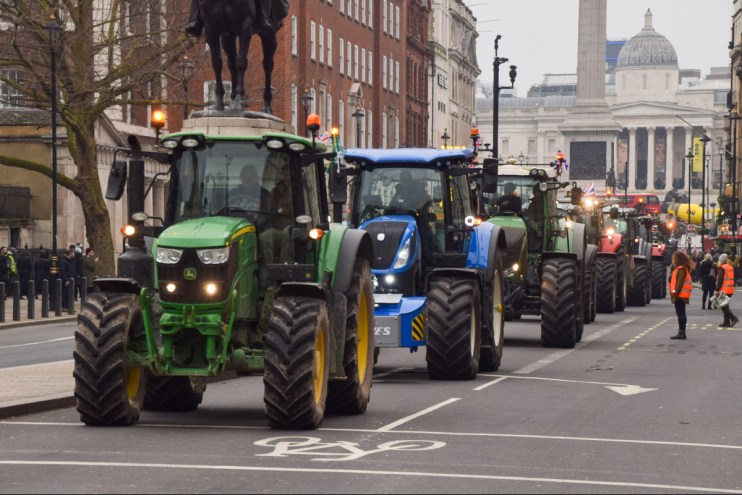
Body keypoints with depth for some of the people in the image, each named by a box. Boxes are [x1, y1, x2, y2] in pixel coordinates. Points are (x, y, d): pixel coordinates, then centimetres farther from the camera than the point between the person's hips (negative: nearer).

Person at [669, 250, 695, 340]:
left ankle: (681, 332, -9)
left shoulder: (681, 269, -14)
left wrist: (675, 294, -21)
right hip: (680, 295, 10)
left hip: (680, 295, -10)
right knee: (680, 313, 13)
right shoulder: (678, 268, 17)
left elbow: (680, 283, -20)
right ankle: (681, 332, 17)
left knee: (681, 313, -9)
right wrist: (674, 294, 16)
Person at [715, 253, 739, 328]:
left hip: (724, 290, -8)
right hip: (730, 290, 8)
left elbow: (720, 280, -15)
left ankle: (734, 318, -17)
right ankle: (726, 322, 13)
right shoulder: (730, 267, 13)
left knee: (724, 306, -6)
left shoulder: (721, 268, -11)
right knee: (726, 306, 14)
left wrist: (717, 290, -12)